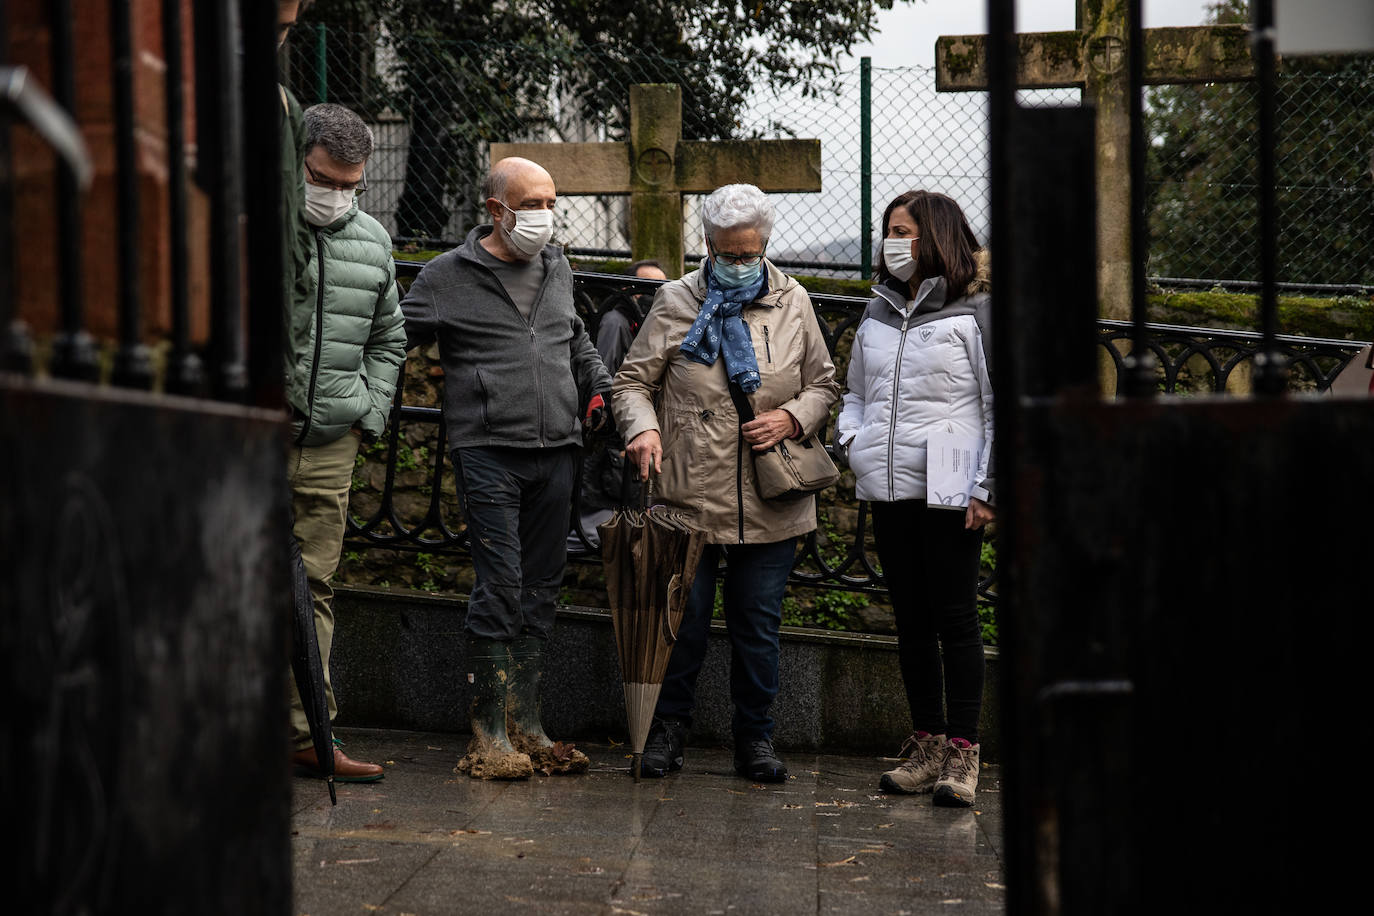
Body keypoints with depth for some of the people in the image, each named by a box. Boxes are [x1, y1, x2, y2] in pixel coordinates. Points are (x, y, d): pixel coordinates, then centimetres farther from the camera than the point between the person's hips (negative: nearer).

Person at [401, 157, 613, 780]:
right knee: (500, 587, -10)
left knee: (541, 589, 7)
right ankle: (489, 734, -2)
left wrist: (598, 385, 18)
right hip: (488, 452, -6)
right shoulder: (448, 276, 1)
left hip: (556, 451, 6)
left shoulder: (556, 268, 17)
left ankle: (526, 727, 14)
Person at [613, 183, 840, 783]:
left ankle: (755, 738, 21)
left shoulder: (792, 304, 7)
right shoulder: (675, 303, 1)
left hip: (771, 505, 2)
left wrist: (793, 417, -5)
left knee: (758, 624, 8)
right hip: (689, 497, -1)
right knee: (684, 619, 5)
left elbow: (824, 384, 16)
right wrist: (642, 428, -16)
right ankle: (668, 728, 22)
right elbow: (633, 380, 4)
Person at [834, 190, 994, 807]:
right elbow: (855, 391, 26)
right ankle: (927, 745, 18)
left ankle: (962, 752, 3)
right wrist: (852, 437, 6)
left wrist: (987, 488, -12)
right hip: (887, 492, 6)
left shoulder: (973, 315, -5)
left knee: (955, 619, -2)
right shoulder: (877, 315, 14)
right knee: (911, 619, 10)